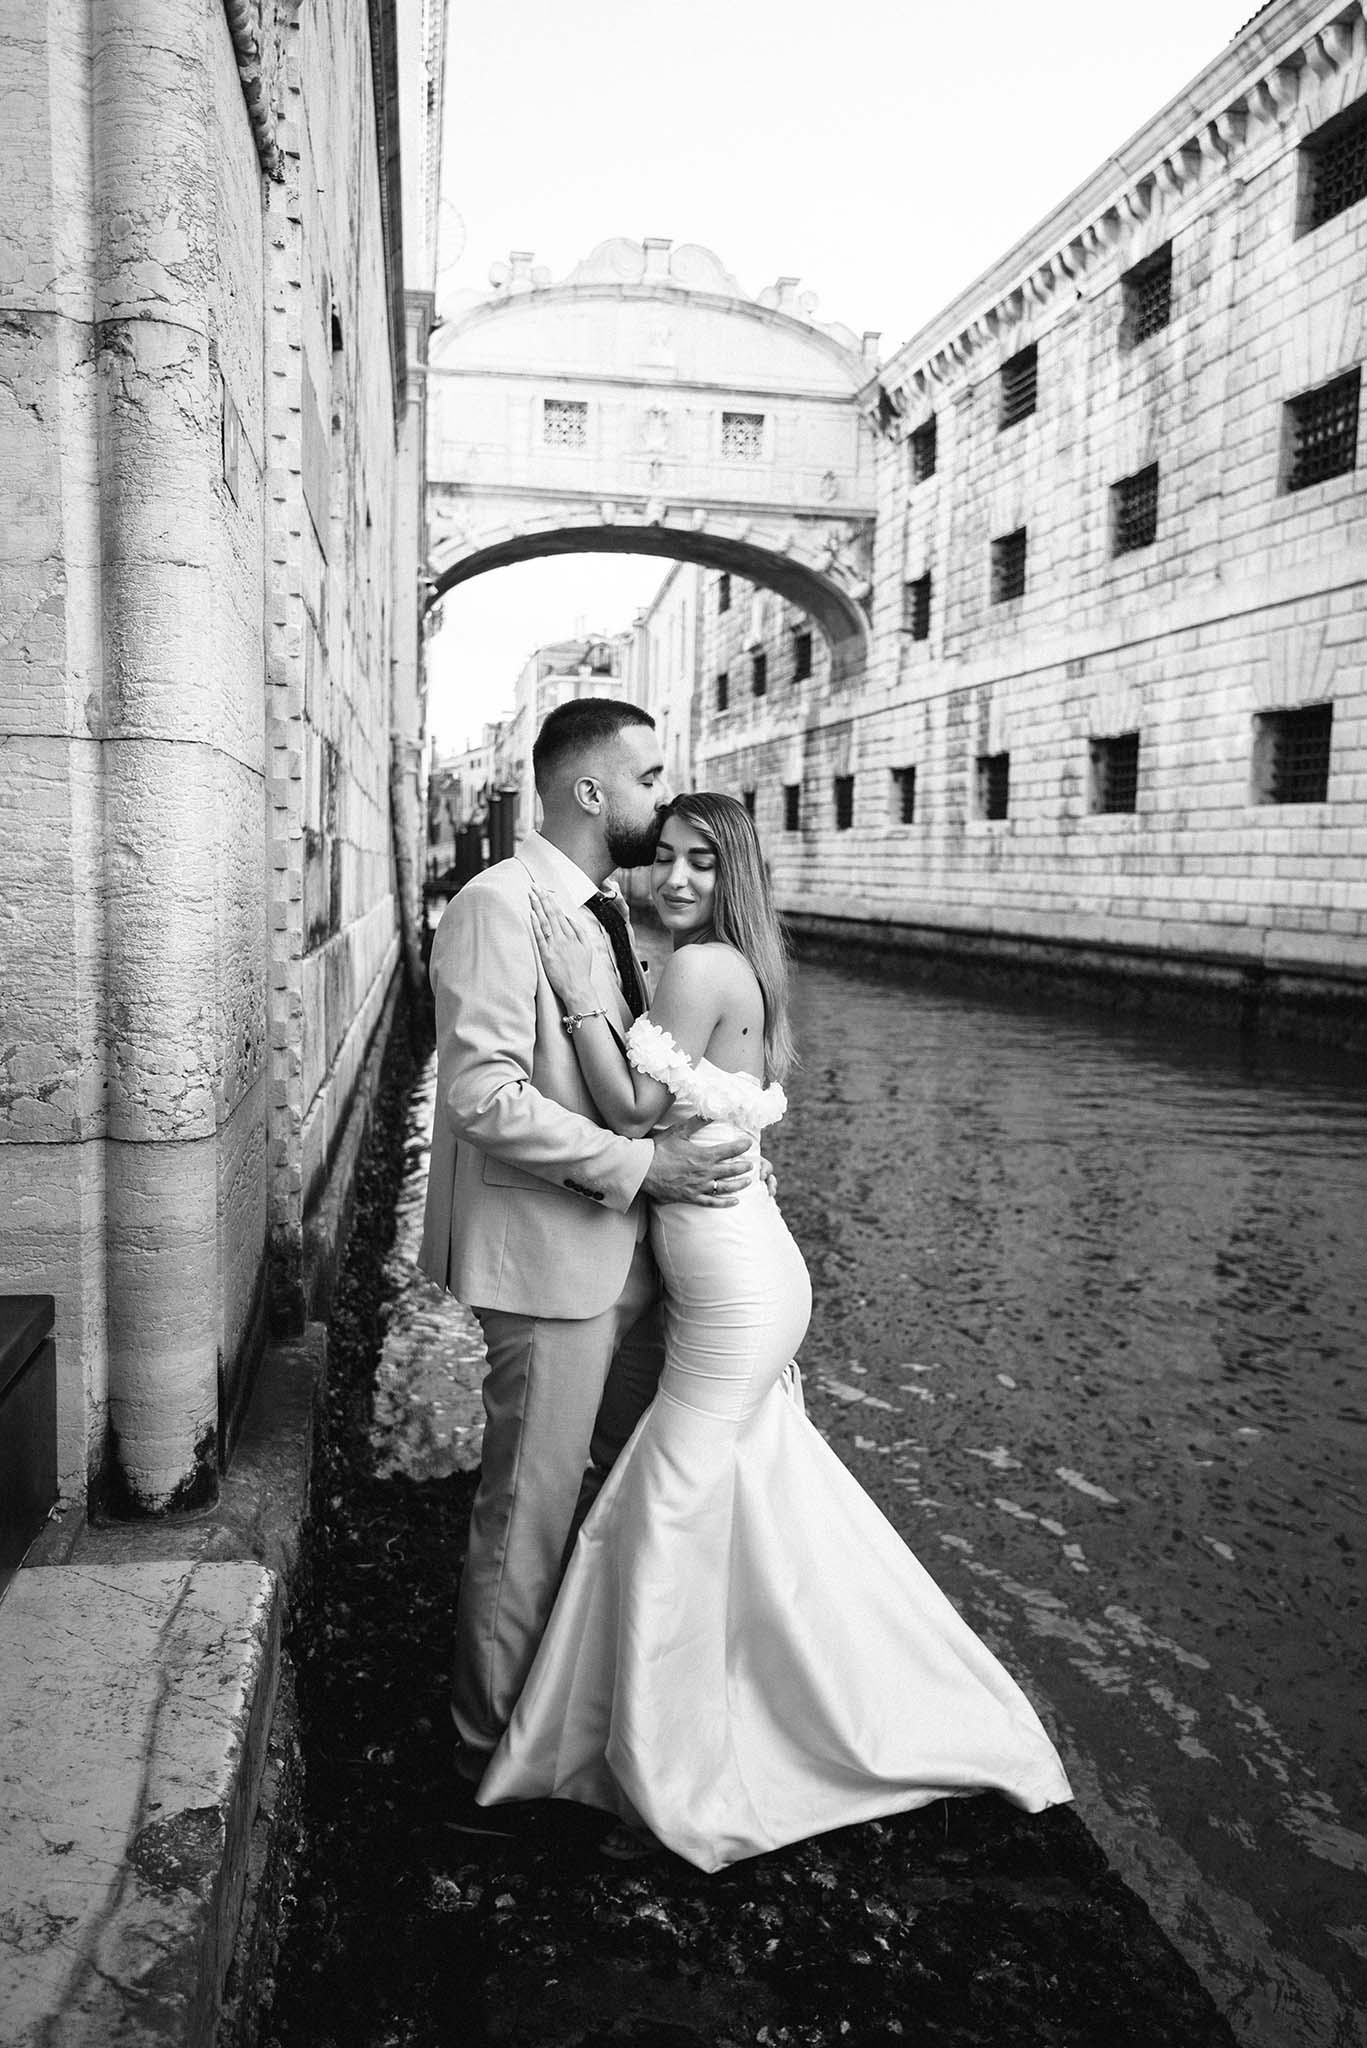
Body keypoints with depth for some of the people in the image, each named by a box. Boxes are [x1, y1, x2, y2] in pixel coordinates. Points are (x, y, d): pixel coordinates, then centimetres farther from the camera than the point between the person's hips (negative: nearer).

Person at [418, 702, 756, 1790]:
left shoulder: (607, 907, 13)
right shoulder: (497, 907, -16)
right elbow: (486, 1096, -24)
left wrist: (713, 1144, 6)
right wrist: (642, 1164, -22)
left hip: (630, 1250, 9)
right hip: (551, 1261, -9)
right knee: (532, 1516, 5)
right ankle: (498, 1744, 27)